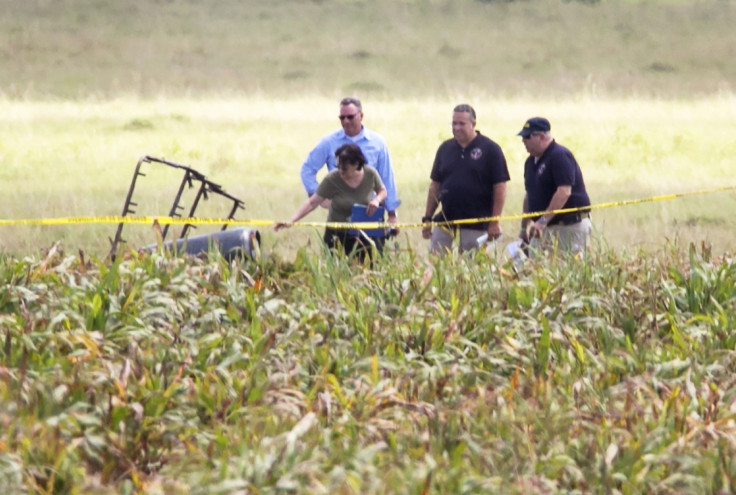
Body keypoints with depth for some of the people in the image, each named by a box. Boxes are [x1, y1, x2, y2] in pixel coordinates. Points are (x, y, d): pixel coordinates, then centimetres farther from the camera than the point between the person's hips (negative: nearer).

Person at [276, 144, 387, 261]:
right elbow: (312, 202, -17)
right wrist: (291, 221, -27)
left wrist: (377, 200, -16)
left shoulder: (370, 174, -10)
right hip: (337, 235, -2)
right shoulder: (332, 180, -18)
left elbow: (382, 191, 8)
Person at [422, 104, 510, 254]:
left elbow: (500, 187, -5)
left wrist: (495, 222, -10)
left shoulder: (490, 149, -3)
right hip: (445, 222, 4)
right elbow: (435, 185, 16)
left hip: (477, 225, -4)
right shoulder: (445, 148, 11)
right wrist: (427, 218, 11)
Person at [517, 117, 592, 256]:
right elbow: (529, 195, 24)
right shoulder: (531, 162, 15)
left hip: (570, 227, -8)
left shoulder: (560, 156, -12)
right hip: (546, 228, 8)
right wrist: (524, 227, 20)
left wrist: (543, 221, -25)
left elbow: (564, 192, -22)